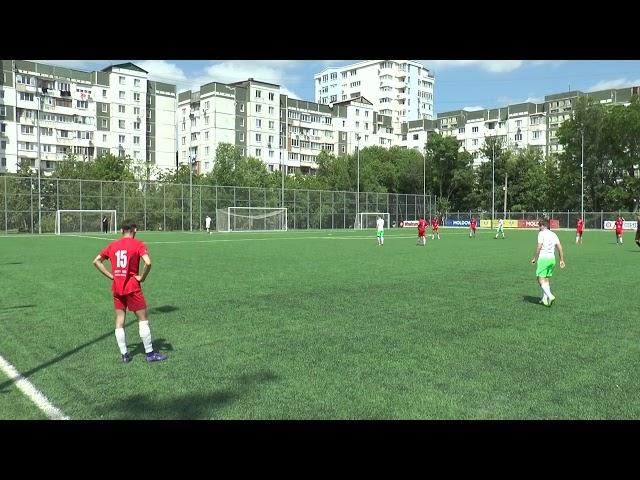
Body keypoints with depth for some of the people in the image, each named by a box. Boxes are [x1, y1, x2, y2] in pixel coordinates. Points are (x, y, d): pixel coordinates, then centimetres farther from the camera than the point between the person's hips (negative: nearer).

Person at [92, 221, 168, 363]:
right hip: (132, 288, -5)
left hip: (117, 288, 5)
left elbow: (96, 261, 10)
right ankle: (150, 353, 9)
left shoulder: (112, 245, 7)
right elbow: (148, 263, -24)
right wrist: (142, 277, -10)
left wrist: (110, 275, 7)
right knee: (143, 319, 4)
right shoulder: (138, 244, -8)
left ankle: (124, 354, 14)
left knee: (119, 321, 10)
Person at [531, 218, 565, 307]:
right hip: (552, 259, 7)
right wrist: (562, 260, 14)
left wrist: (534, 258, -5)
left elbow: (539, 247, -13)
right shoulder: (554, 234, 14)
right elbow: (560, 247, 10)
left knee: (541, 280, -6)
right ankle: (545, 299, 16)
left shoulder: (541, 233, -5)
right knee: (546, 279, 16)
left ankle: (550, 296, -22)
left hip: (543, 258, -7)